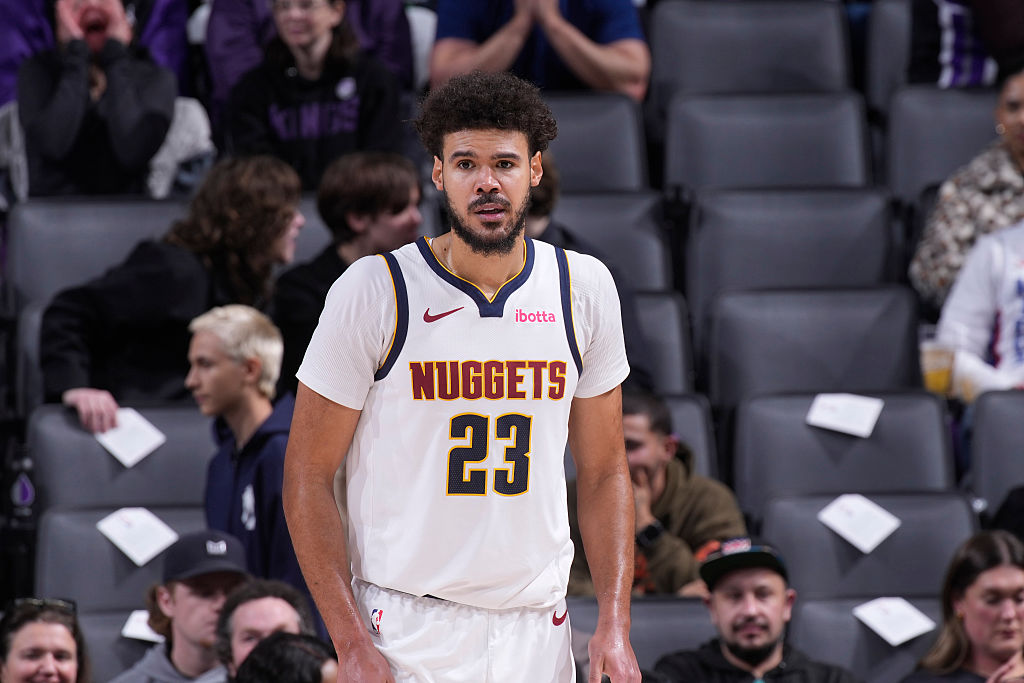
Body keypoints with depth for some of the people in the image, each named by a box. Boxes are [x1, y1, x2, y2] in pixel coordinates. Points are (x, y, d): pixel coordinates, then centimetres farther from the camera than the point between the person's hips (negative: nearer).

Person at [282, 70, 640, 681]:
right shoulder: (374, 292, -8)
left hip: (538, 629, 3)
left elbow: (604, 471, 11)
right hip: (406, 628, -3)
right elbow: (309, 476, -5)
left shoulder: (584, 288, 3)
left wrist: (615, 625, 1)